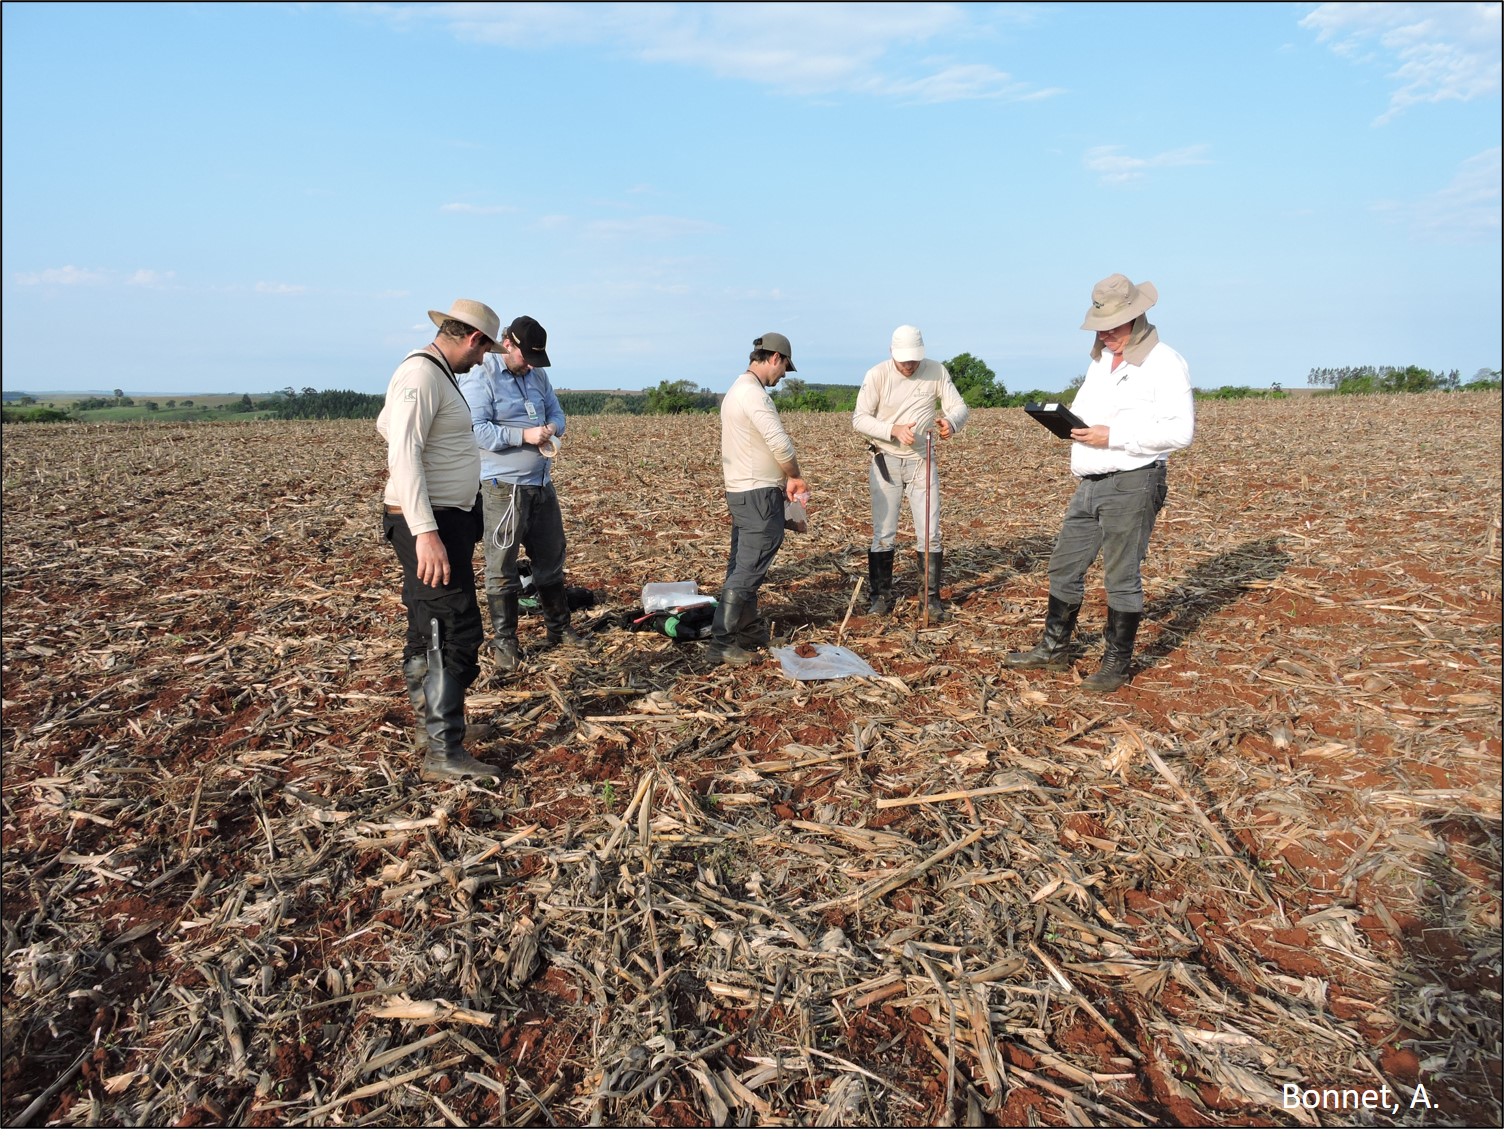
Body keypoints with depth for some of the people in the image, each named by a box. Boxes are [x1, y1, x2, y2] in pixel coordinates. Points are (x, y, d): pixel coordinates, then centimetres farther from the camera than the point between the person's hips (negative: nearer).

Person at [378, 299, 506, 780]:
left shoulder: (436, 373, 15)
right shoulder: (421, 374, -17)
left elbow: (384, 424, 31)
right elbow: (403, 454, -27)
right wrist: (425, 532, -32)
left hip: (448, 518, 11)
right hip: (430, 524, -11)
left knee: (429, 631, 19)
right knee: (456, 634, -10)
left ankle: (430, 721, 34)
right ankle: (444, 753, -5)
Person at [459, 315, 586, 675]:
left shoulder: (537, 375, 12)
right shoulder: (480, 379, -10)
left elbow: (556, 411, 16)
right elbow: (477, 430, -19)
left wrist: (552, 427, -8)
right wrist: (524, 435, -25)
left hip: (542, 483, 8)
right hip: (503, 486, -7)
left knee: (551, 559, 16)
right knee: (502, 568, -1)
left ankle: (559, 628, 30)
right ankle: (504, 642, 8)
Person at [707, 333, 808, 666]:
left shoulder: (737, 390, 16)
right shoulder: (753, 393, -17)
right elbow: (781, 445, -23)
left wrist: (783, 480, 14)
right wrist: (795, 478, -7)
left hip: (741, 492, 11)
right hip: (759, 495, -11)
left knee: (742, 566, 15)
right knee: (748, 570, -7)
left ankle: (746, 635, 25)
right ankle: (721, 643, -5)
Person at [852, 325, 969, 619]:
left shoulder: (936, 371, -5)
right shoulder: (877, 375, -10)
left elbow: (959, 406, -5)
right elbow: (859, 418, -12)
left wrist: (951, 421, -29)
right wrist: (894, 430, -28)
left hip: (922, 460, 1)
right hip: (885, 460, -1)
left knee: (930, 534, 3)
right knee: (883, 534, 4)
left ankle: (933, 597, 13)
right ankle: (881, 597, 15)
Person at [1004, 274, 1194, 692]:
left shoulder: (1164, 363, -10)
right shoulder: (1100, 360, 15)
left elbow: (1180, 432, -18)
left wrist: (1113, 436, -22)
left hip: (1132, 485, -8)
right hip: (1089, 484, 8)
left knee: (1122, 578, 2)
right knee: (1064, 566, 12)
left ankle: (1117, 664, 15)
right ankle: (1054, 649, 26)